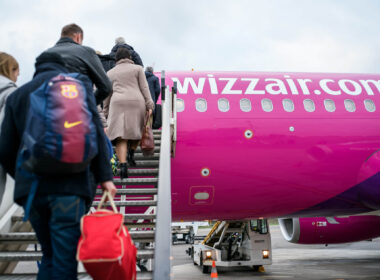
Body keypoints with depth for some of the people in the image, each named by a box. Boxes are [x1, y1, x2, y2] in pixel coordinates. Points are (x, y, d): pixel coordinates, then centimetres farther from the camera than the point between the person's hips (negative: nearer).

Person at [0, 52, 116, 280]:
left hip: (30, 189, 4)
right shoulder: (79, 83, 8)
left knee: (50, 257, 20)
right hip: (70, 185, -4)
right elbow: (94, 129, -5)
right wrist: (105, 175, -6)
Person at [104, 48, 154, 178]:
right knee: (136, 130, 19)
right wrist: (149, 105, 1)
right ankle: (132, 153, 1)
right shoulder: (137, 68, 16)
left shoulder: (110, 73, 23)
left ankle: (123, 164, -19)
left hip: (117, 103, 1)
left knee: (121, 136, -5)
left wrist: (106, 112, 25)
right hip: (136, 102, -1)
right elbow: (144, 88, 5)